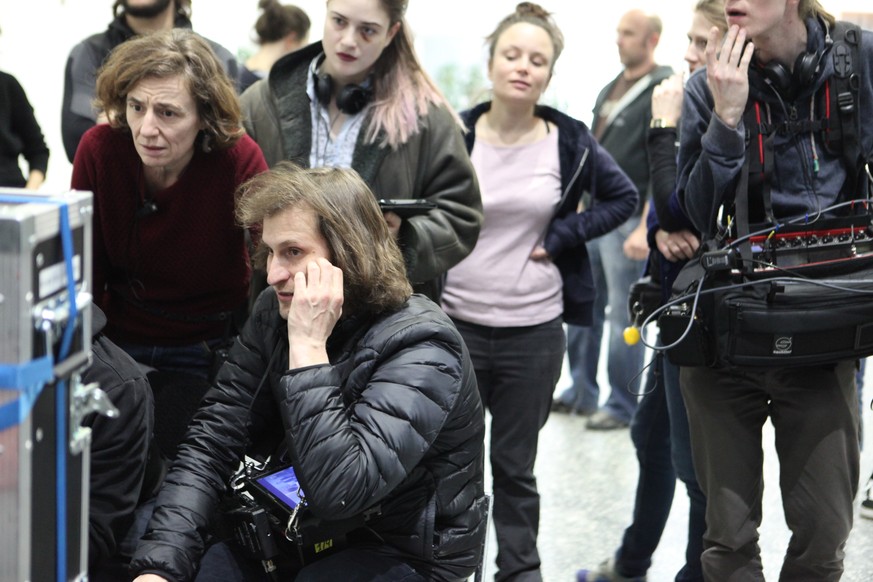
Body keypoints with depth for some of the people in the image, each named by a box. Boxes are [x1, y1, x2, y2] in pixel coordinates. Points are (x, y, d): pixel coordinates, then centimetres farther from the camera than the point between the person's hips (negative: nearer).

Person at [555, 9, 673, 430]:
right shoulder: (610, 90, 16)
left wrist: (644, 229, -21)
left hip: (627, 220, -8)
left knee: (624, 316, -3)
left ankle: (622, 406, 6)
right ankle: (581, 392, 23)